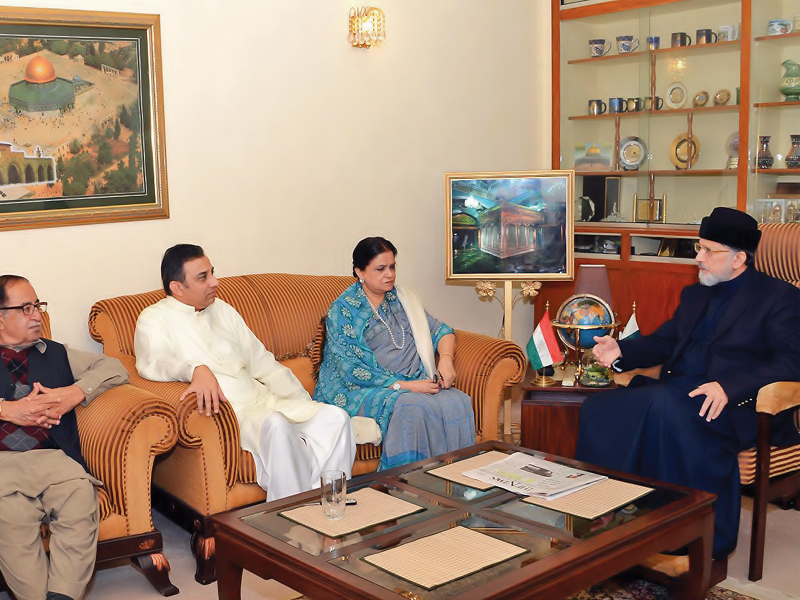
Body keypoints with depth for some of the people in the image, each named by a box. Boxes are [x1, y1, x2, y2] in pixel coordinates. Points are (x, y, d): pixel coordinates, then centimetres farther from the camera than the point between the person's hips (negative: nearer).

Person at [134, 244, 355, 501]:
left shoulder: (223, 310, 20)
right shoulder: (154, 319, 2)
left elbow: (263, 364, 21)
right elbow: (152, 361, -21)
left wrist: (308, 406, 12)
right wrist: (196, 369, -42)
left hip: (262, 400, 7)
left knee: (335, 417, -15)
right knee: (276, 425, -36)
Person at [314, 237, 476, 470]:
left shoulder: (402, 298, 17)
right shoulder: (342, 310, -2)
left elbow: (440, 331, 19)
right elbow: (350, 369, -11)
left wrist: (446, 358, -6)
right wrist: (402, 385, -19)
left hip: (414, 383, 5)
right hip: (365, 389, -5)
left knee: (458, 402, -27)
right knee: (412, 408, -38)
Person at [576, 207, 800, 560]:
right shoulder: (694, 295, 25)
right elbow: (663, 342, 24)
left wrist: (729, 386, -24)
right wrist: (621, 351, 2)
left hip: (734, 404, -7)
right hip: (674, 394, 7)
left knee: (665, 407, -38)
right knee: (598, 407, -18)